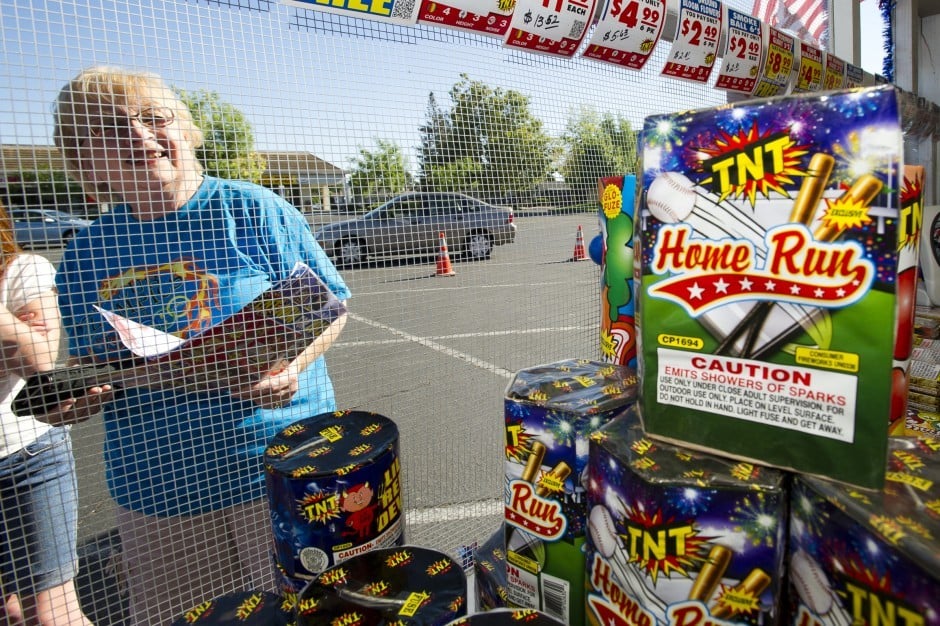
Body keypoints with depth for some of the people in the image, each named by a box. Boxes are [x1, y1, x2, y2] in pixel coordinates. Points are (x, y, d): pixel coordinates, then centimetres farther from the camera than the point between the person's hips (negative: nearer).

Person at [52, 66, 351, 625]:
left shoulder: (253, 210, -6)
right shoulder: (87, 254, 5)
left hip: (276, 462, -3)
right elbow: (91, 361, 16)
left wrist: (294, 366, -20)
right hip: (156, 487, 4)